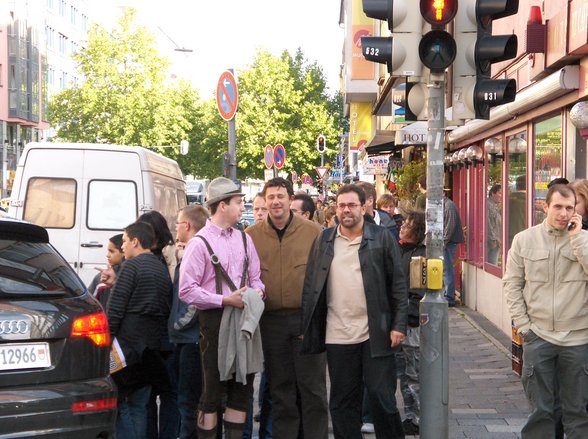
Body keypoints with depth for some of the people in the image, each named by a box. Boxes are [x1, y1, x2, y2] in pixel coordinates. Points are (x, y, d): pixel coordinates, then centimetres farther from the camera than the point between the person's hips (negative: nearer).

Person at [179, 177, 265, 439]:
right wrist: (225, 300, -18)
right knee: (213, 391, 2)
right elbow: (187, 290, -14)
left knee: (242, 388, 10)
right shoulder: (200, 243, -9)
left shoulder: (244, 239, 10)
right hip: (215, 320, -6)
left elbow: (255, 277, 17)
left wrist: (257, 292, -6)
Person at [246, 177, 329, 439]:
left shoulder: (313, 232, -2)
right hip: (271, 320, 2)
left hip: (307, 318, -2)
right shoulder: (251, 236, 4)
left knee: (312, 386, 3)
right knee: (280, 387, 12)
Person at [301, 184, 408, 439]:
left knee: (382, 399, 1)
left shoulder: (382, 238, 1)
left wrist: (399, 325, -6)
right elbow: (310, 287, 9)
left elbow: (398, 285, 0)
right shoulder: (324, 241, 8)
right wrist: (307, 329, 3)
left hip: (375, 335, -2)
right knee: (342, 403, 9)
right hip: (337, 336, 3)